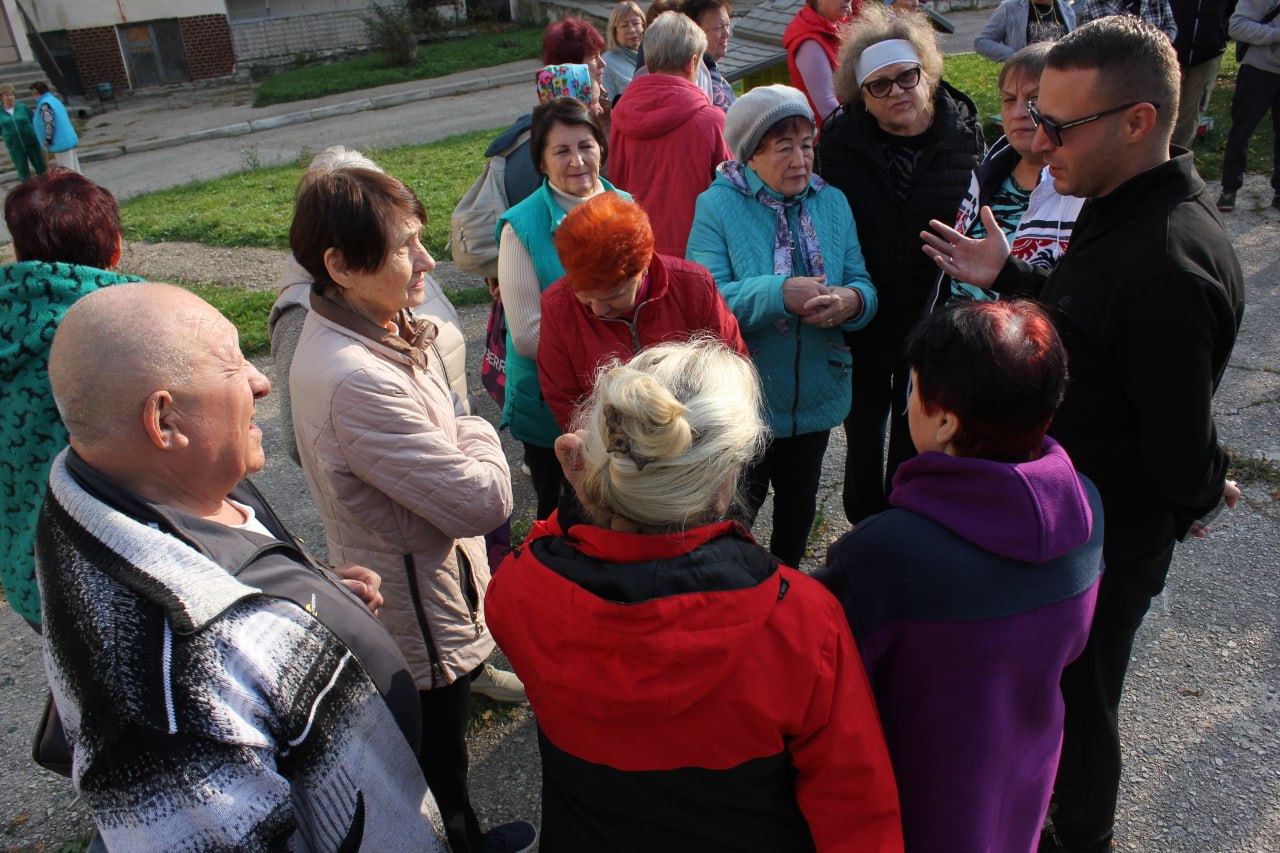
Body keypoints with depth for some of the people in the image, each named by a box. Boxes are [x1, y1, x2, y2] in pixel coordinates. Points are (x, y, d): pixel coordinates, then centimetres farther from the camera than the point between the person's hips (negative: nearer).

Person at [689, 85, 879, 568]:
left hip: (817, 396, 5)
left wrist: (851, 301, -26)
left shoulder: (832, 203, 2)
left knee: (799, 501, 24)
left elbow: (863, 287, -2)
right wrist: (781, 293, -36)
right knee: (738, 510, 12)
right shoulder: (717, 206, -12)